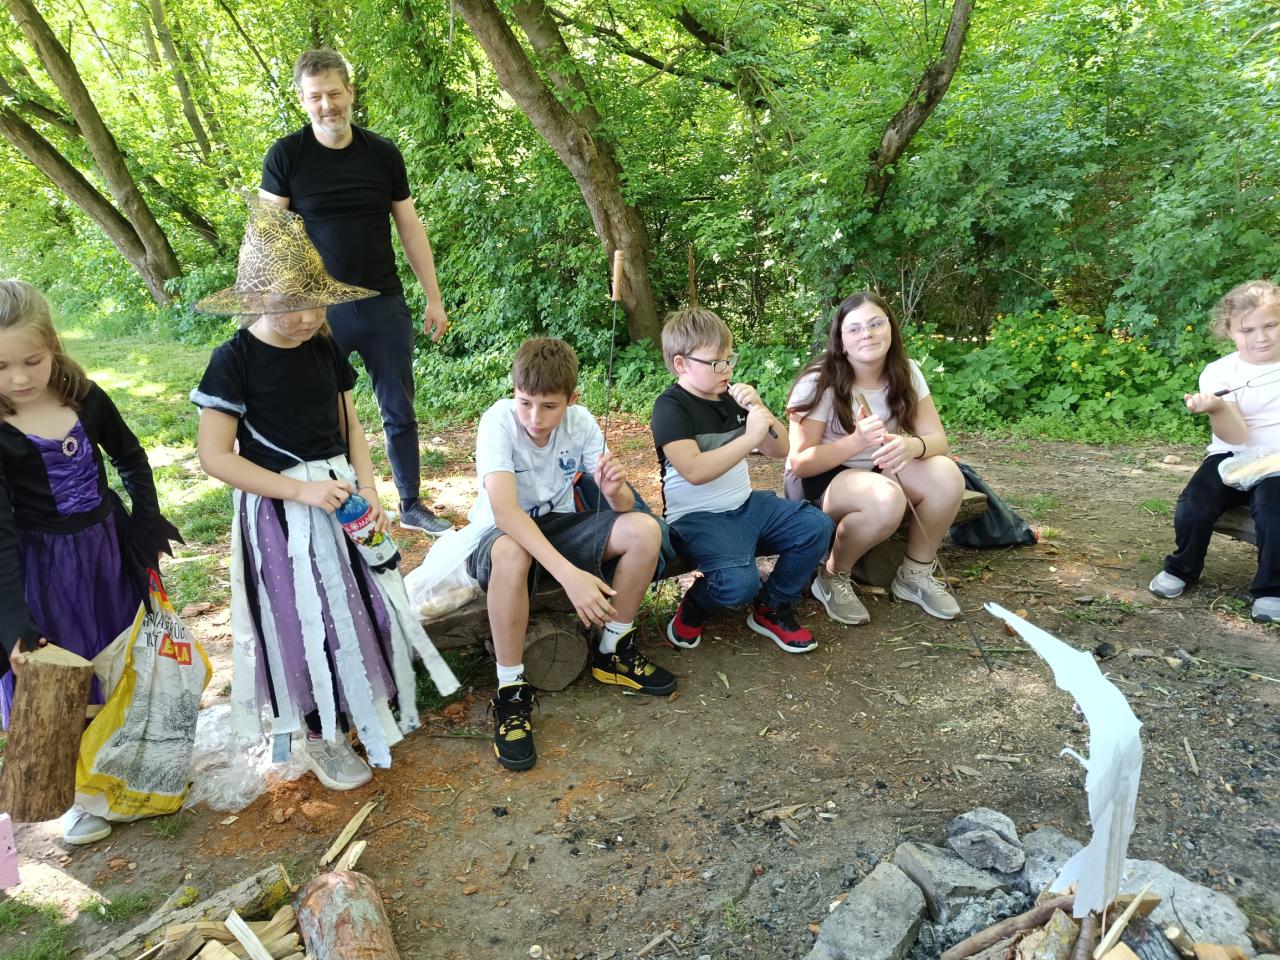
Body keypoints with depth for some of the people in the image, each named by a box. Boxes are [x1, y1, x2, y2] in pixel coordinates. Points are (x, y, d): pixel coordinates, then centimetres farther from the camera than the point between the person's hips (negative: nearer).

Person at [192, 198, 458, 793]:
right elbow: (215, 456, -16)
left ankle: (366, 705, 35)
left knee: (363, 604, 12)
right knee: (305, 621, 4)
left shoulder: (325, 350, 2)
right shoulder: (235, 360, -14)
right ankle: (320, 733, 25)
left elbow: (349, 427, 8)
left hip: (339, 494, 5)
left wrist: (368, 492, -7)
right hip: (279, 510, -5)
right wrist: (300, 491, -21)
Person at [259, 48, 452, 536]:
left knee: (399, 412, 10)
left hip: (384, 305, 2)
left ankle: (411, 505, 24)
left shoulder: (383, 153, 3)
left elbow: (409, 227, 7)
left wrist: (434, 298, 6)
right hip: (320, 310, -2)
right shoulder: (286, 156, -3)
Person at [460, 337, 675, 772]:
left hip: (556, 525, 5)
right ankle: (511, 690, -22)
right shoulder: (498, 421, -25)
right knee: (512, 552, -40)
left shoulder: (581, 421, -13)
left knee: (644, 529, -18)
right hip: (499, 536, -4)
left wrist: (614, 490, -39)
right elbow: (505, 511, -38)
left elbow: (623, 504, -13)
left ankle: (613, 652, 2)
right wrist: (570, 574, -48)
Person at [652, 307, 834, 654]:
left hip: (746, 504, 7)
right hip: (697, 517, -7)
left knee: (817, 526, -11)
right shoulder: (671, 407, -12)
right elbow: (694, 471, -27)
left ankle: (772, 608, 9)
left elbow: (780, 450, 9)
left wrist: (760, 409, -8)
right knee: (738, 582, -31)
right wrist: (750, 437, -27)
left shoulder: (732, 396, 8)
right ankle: (695, 606, 6)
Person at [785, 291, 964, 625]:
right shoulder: (818, 383, -20)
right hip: (818, 479, -5)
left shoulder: (906, 373, -5)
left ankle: (915, 574, -1)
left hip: (877, 471, 6)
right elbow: (800, 462, -20)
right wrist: (857, 441, -36)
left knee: (947, 477, -22)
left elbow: (937, 439, -8)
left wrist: (911, 446, -34)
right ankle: (831, 577, -9)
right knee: (885, 499, -36)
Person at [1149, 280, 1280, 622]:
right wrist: (1217, 408, -37)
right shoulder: (1219, 372, -3)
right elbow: (1236, 437, -16)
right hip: (1234, 459, 1)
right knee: (1193, 507, -23)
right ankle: (1181, 569, 7)